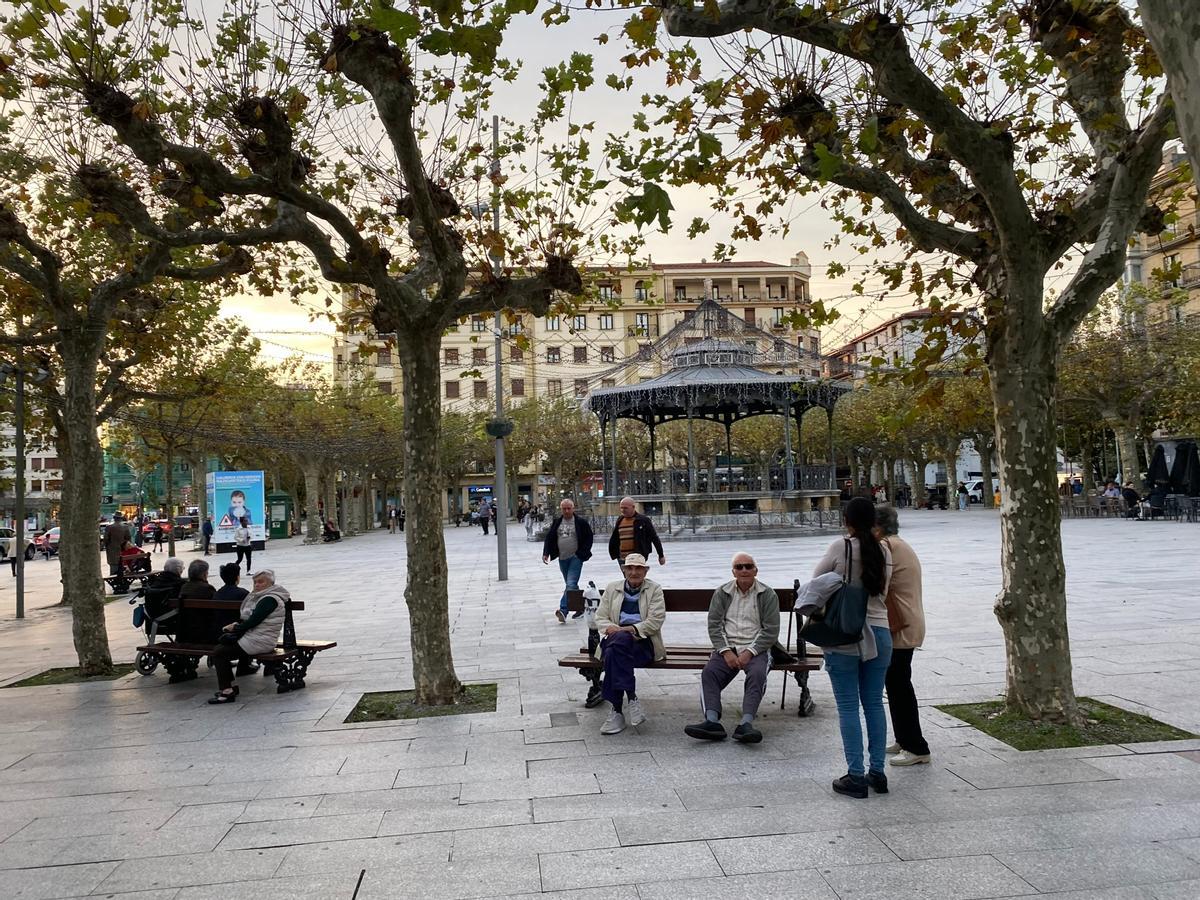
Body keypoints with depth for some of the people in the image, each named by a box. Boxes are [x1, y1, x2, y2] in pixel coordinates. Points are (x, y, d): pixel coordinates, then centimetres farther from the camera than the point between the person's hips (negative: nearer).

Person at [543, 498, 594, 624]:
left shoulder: (581, 522, -4)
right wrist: (546, 553, -2)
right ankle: (580, 607, 27)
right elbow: (549, 538, 9)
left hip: (576, 557, -5)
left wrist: (583, 553, -8)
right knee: (571, 585, 14)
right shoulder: (556, 522, 7)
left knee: (571, 584, -16)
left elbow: (589, 538, 0)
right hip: (562, 558, 5)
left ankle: (563, 611, -24)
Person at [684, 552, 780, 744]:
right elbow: (714, 626, 5)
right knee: (709, 672, -26)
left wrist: (749, 652, -13)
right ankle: (712, 722, -38)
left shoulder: (768, 595, 5)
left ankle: (746, 724, -41)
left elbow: (771, 631, -1)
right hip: (727, 647, 2)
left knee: (757, 674, -33)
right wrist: (726, 651, -10)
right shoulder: (722, 593, 11)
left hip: (756, 649, -2)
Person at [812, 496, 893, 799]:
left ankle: (856, 776, 4)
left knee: (848, 707, 2)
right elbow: (883, 591, 8)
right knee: (874, 703, 13)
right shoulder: (884, 552, 3)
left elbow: (816, 580, 1)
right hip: (879, 634, 5)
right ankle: (877, 772, 18)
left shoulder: (841, 547, -10)